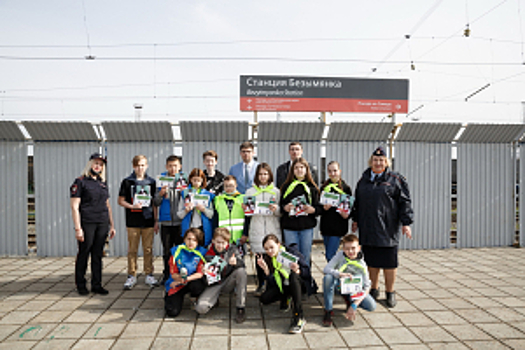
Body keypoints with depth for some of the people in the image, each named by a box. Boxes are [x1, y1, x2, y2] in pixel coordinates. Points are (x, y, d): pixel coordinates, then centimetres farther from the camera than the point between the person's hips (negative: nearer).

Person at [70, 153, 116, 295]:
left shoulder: (103, 183, 16)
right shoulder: (80, 182, -1)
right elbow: (74, 206, -7)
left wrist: (112, 225, 15)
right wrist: (77, 228, -14)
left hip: (102, 224, 5)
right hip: (87, 223, -5)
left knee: (98, 255, 9)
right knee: (84, 254, 3)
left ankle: (97, 285, 16)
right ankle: (80, 285, 17)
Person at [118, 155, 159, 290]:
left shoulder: (151, 182, 8)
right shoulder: (127, 182, 3)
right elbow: (120, 200, 4)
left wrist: (156, 221, 8)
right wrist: (132, 206, -15)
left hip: (148, 221, 1)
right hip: (132, 221, -1)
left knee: (148, 249, 6)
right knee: (132, 250, 5)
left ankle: (149, 275, 16)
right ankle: (131, 276, 15)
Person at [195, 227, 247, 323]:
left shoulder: (232, 249, -4)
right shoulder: (208, 254, -4)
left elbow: (242, 263, -19)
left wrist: (236, 262, -42)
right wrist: (204, 272, -19)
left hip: (229, 283, 1)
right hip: (214, 285, 0)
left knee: (241, 271, -31)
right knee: (200, 308, -25)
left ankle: (240, 308, -20)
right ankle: (215, 299, 13)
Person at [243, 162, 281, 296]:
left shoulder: (276, 191, 9)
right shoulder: (250, 192, 11)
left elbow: (282, 213, 10)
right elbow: (247, 214, 13)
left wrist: (276, 209, -13)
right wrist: (245, 233, 11)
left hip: (273, 230, 0)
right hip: (256, 231, 1)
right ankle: (261, 285, 16)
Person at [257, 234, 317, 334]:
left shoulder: (291, 252, -19)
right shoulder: (267, 259, -9)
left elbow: (307, 270, -17)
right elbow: (271, 284, -14)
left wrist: (297, 271, -38)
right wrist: (266, 269, -30)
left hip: (299, 283, -4)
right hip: (282, 286, 4)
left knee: (293, 275, -37)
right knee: (264, 299, -20)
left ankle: (299, 317, -36)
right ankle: (286, 298, 14)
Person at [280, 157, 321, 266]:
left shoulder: (312, 188, 6)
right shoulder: (286, 186, 5)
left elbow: (319, 207, 3)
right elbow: (280, 205, 5)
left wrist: (312, 210, -17)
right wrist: (285, 208, -15)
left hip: (307, 226, 1)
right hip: (290, 226, 0)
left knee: (306, 257, 9)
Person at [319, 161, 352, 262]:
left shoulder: (345, 188, -1)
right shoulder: (324, 187, 9)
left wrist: (346, 214, -17)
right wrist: (323, 207, -11)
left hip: (338, 226, -4)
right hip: (326, 225, 4)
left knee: (330, 255, -7)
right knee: (328, 255, 12)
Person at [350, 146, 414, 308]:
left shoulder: (396, 180, 1)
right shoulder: (364, 179, 14)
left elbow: (405, 202, -2)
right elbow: (357, 201, 20)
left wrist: (406, 223, -8)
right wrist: (355, 219, 17)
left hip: (387, 229, -4)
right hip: (367, 229, 4)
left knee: (389, 263, 3)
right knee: (371, 261, 11)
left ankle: (390, 293, 20)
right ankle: (374, 289, 27)